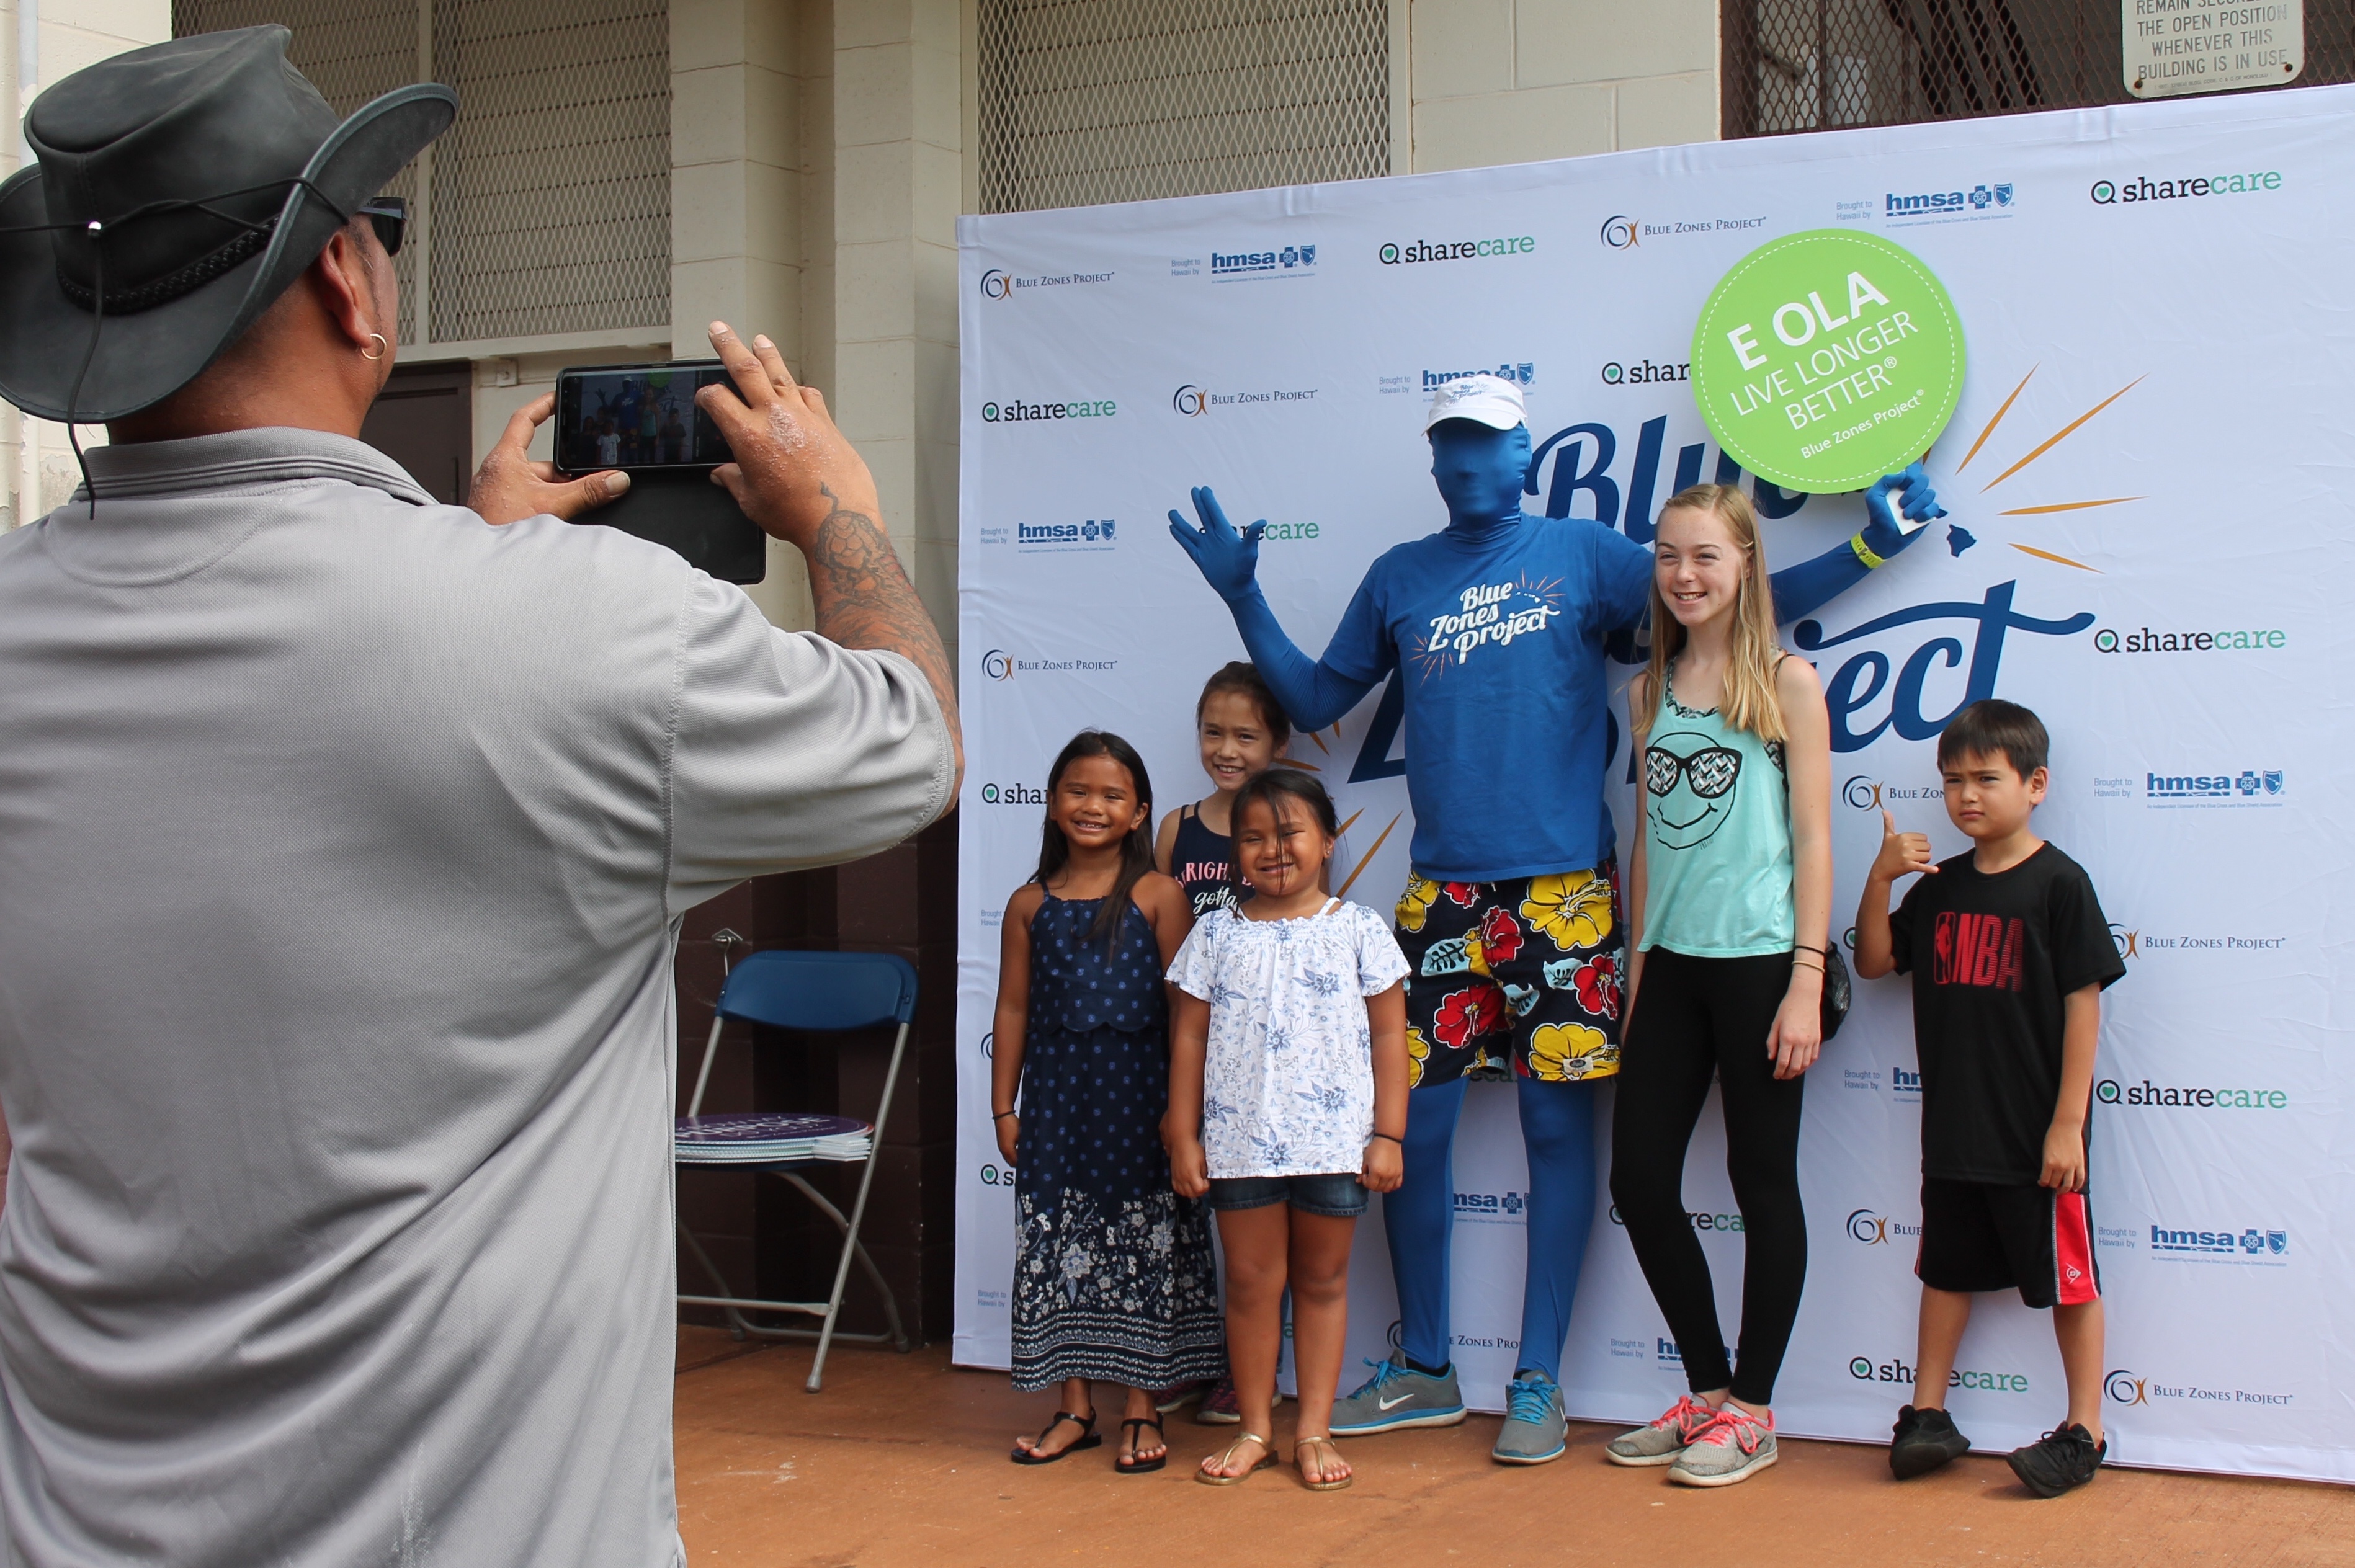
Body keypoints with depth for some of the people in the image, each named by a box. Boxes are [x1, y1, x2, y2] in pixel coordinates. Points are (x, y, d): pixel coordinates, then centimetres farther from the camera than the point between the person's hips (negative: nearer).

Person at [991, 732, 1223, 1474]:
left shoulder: (1158, 896, -3)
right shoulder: (1031, 904, 5)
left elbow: (1185, 1003, -4)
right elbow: (1013, 1007, 8)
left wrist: (1181, 1104, -7)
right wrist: (1004, 1108, 5)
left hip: (1138, 1095, -3)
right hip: (1056, 1097, 3)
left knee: (1145, 1245, 3)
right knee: (1059, 1246, 7)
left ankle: (1141, 1411, 14)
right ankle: (1075, 1409, 18)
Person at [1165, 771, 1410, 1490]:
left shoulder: (1359, 930, 1)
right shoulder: (1218, 934, 5)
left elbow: (1388, 1035, 1)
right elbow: (1190, 1037, 6)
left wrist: (1389, 1135, -4)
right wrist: (1183, 1137, 2)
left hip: (1333, 1138, -1)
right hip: (1239, 1140, 1)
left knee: (1322, 1278, 8)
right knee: (1251, 1281, 7)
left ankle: (1314, 1429, 17)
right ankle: (1256, 1429, 18)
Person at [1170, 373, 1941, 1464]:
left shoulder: (1583, 554, 5)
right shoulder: (1398, 579, 13)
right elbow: (1315, 700, 17)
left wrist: (1865, 550, -4)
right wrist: (1242, 596, 10)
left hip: (1563, 892, -3)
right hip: (1440, 894, 3)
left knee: (1558, 1124, 0)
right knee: (1410, 1123, 3)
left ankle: (1537, 1384, 10)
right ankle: (1424, 1369, 19)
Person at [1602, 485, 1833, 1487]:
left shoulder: (1786, 682, -4)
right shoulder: (1648, 693, 11)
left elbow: (1812, 840, -6)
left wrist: (1805, 983, -12)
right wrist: (1636, 964, 13)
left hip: (1759, 962, -5)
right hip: (1671, 964, 6)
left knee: (1762, 1182, 3)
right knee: (1639, 1179, 5)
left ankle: (1752, 1411, 15)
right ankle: (1707, 1390, 22)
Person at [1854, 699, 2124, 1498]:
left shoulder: (2059, 883, -10)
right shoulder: (1939, 886, 8)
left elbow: (2083, 1003, -11)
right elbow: (1874, 962, 11)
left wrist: (2069, 1122, -14)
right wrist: (1880, 878, -5)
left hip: (2036, 1132, -6)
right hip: (1953, 1126, 6)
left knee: (2067, 1277, 4)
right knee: (1948, 1268, 14)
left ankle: (2084, 1429, 13)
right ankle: (1927, 1414, 23)